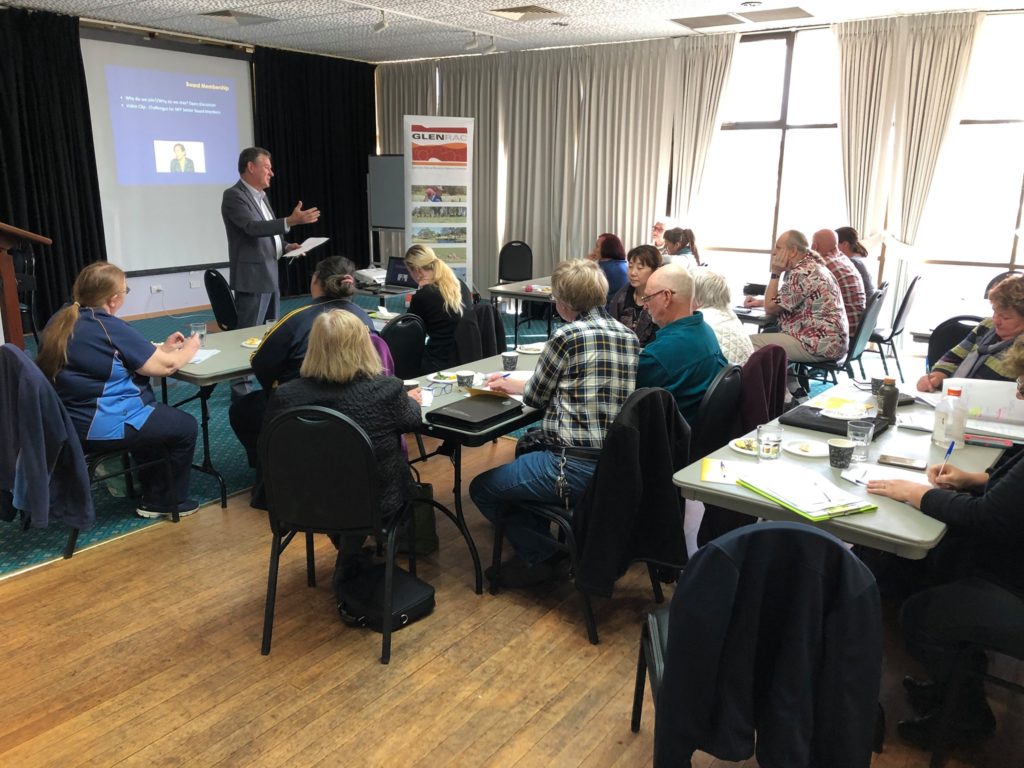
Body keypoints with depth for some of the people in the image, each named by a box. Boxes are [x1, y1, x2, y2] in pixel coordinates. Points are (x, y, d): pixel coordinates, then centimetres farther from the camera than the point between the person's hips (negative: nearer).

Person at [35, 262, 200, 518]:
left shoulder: (62, 319, 4)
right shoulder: (109, 328, -22)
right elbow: (165, 366, -15)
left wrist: (161, 347, 14)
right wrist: (190, 348, 4)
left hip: (67, 422, 10)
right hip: (101, 427, -9)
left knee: (155, 413, 30)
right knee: (185, 426, 8)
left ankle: (153, 494, 36)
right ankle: (168, 502, 22)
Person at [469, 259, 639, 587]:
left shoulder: (568, 336, -14)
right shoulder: (629, 336, 9)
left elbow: (535, 396, 0)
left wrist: (511, 385, 24)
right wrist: (512, 384, 25)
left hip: (578, 468, -9)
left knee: (481, 488, 5)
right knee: (529, 446, 33)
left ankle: (537, 554, 16)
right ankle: (540, 545, 35)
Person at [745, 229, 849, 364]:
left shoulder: (801, 273, -16)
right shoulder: (812, 265, 16)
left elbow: (770, 308, -9)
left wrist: (775, 273, -4)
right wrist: (760, 301, 18)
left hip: (820, 346, -10)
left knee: (750, 342, -13)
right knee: (767, 334, 22)